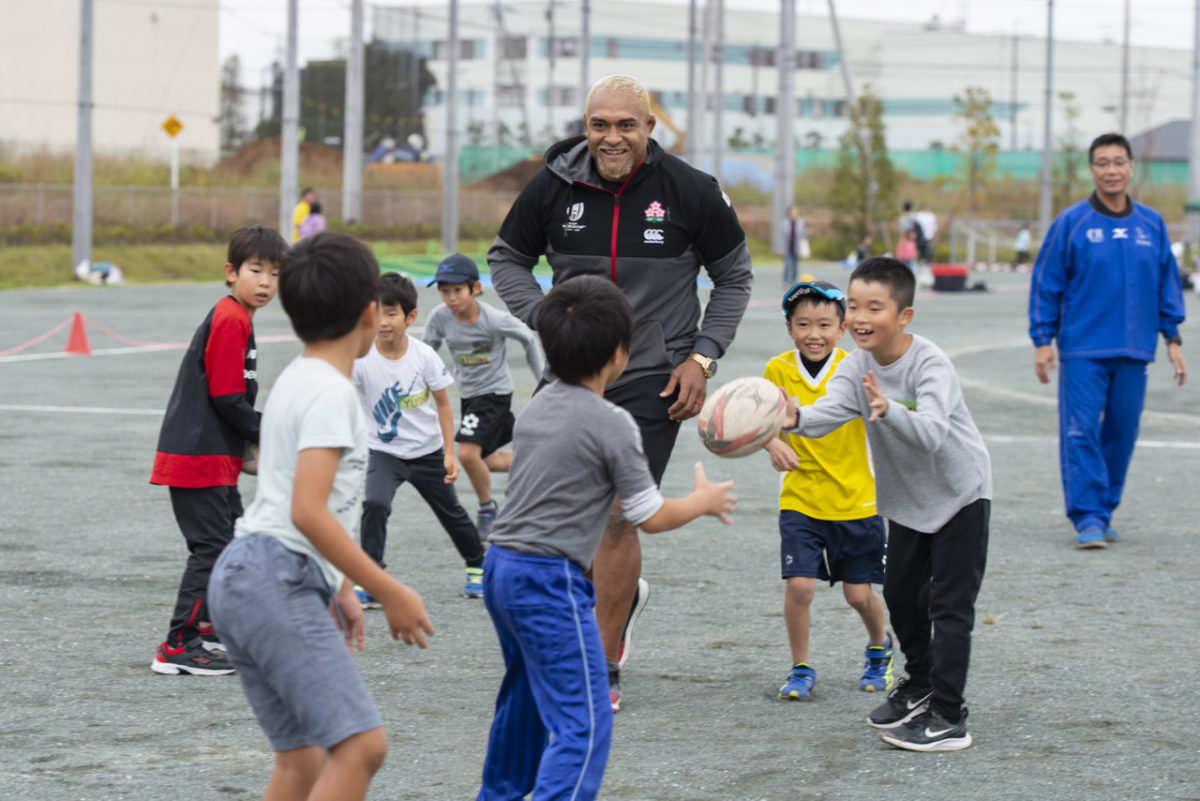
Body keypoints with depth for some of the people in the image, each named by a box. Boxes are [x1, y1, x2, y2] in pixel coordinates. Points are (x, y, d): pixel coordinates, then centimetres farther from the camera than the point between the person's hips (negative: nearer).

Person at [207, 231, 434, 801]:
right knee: (361, 744, -18)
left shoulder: (296, 379, 19)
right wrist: (390, 594, -17)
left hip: (240, 578, 10)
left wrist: (339, 588, 33)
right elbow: (309, 513, -21)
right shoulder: (330, 392, -12)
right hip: (279, 582, -10)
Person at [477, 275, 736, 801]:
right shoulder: (611, 424, -12)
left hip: (501, 566, 9)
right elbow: (651, 517, -5)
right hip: (550, 579, -9)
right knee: (583, 722, -10)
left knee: (525, 698, 28)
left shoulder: (537, 407, 11)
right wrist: (704, 501, 12)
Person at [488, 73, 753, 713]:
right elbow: (507, 258, 11)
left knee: (617, 514, -9)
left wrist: (702, 357, -3)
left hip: (653, 378, -3)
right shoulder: (553, 186, -4)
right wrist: (544, 318, -6)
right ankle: (623, 596, 38)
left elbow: (734, 276, 6)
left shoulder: (691, 191, -7)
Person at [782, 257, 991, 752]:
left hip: (959, 492, -7)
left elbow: (933, 433, -41)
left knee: (949, 604, -9)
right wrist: (795, 419, -48)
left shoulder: (930, 365, -26)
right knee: (900, 594, 15)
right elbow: (831, 410, -26)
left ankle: (947, 718, -8)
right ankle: (919, 685, 37)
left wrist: (889, 410, -59)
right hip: (906, 498, 7)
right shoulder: (857, 366, -9)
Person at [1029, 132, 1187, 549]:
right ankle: (1088, 518, -8)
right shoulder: (1071, 223, -2)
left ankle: (1105, 510, 19)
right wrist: (1042, 340, -2)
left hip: (1134, 351, 3)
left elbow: (1167, 282, 14)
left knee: (1122, 432, 6)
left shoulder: (1152, 225, 8)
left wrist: (1172, 338, 10)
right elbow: (1046, 282, 1)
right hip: (1083, 350, -3)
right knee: (1081, 432, -9)